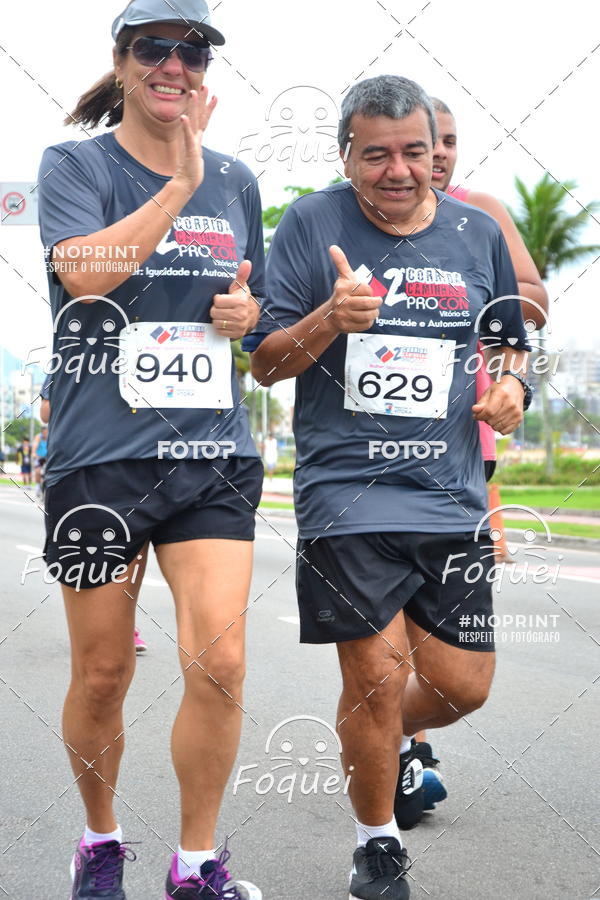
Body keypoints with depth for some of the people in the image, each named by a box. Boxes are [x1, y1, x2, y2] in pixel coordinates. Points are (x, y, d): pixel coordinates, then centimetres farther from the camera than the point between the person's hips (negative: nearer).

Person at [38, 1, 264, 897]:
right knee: (102, 674, 6)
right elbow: (85, 270, -18)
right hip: (99, 454, -2)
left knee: (218, 661, -9)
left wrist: (245, 310, 3)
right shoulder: (74, 164, 1)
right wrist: (182, 180, -17)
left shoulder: (236, 180, 14)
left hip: (213, 455, 3)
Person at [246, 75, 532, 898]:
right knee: (376, 680, -4)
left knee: (462, 685, 6)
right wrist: (328, 321, -21)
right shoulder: (312, 225, -1)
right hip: (348, 492, -3)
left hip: (453, 497, 4)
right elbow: (265, 362, -1)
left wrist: (510, 381, -1)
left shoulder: (479, 234, 9)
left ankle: (388, 738, 42)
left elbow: (508, 341, 22)